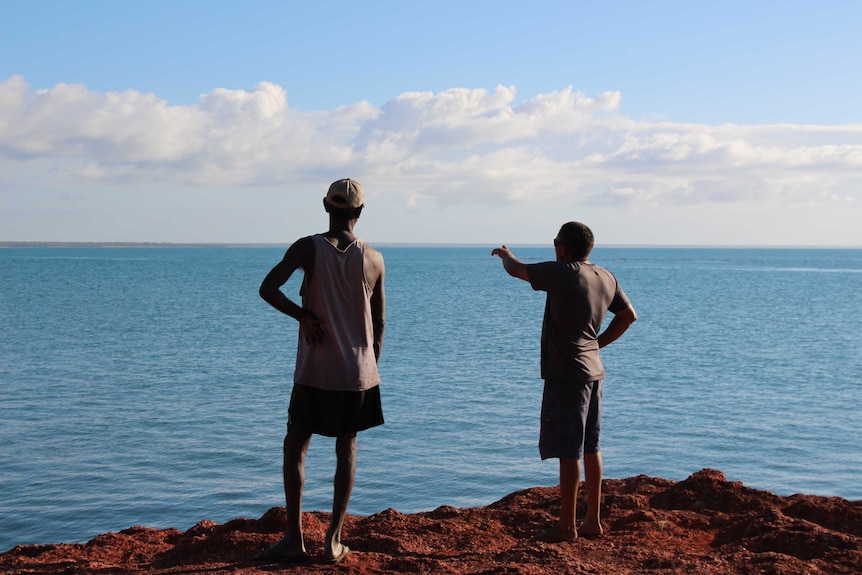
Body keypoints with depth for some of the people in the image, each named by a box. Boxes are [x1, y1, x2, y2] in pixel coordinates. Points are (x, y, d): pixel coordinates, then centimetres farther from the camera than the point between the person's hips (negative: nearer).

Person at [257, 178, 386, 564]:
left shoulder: (308, 248, -7)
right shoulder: (374, 259, -1)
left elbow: (268, 289, -19)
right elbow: (380, 323, 5)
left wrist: (303, 315, -6)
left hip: (314, 373, -2)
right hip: (358, 372, 2)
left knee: (295, 448, 10)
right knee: (347, 449, 10)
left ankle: (294, 539, 7)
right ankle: (334, 540, 10)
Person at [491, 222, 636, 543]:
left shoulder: (562, 273, -16)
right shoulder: (606, 278, 7)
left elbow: (516, 270, -6)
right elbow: (628, 315, 18)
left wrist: (504, 254, 16)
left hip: (566, 375, -8)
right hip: (594, 372, 8)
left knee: (569, 451, -4)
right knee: (590, 448, 14)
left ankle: (566, 526, 2)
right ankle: (593, 521, 21)